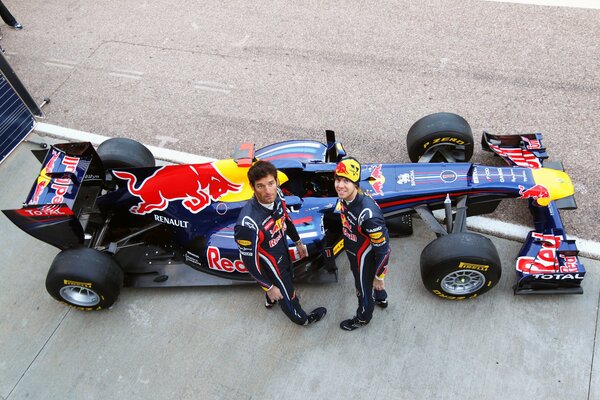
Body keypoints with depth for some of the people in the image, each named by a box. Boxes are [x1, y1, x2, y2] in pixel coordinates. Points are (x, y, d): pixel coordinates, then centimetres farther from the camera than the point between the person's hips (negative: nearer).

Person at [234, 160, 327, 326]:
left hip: (283, 251, 7)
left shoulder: (277, 195, -22)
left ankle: (271, 300, 70)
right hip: (270, 266, -7)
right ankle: (301, 318, 56)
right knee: (287, 293, 22)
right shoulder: (248, 224, -43)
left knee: (287, 276, 36)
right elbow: (250, 262, -27)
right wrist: (269, 287, -15)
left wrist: (298, 242, 15)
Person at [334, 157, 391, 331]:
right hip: (353, 252, 8)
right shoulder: (344, 198, -18)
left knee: (364, 288, 21)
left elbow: (383, 249, -29)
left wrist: (379, 277, -17)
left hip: (365, 258, -7)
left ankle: (362, 318, 53)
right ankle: (381, 299, 65)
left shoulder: (368, 215, -42)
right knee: (360, 278, 34)